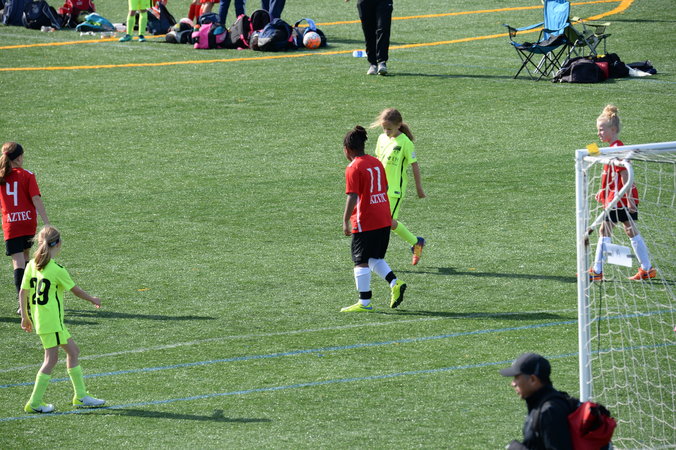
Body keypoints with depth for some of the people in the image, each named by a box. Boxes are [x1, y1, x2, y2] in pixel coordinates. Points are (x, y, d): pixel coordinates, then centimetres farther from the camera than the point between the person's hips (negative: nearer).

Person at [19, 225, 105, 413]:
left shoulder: (32, 265, 4)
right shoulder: (57, 269, -15)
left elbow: (23, 292, 7)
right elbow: (76, 290, -3)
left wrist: (25, 317, 18)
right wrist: (93, 300, 14)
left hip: (37, 318, 8)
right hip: (51, 320, -8)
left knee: (72, 350, 15)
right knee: (51, 359, -2)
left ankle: (81, 396, 19)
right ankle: (34, 403, -1)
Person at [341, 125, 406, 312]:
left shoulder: (353, 168, -13)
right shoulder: (376, 163, 9)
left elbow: (352, 197, -19)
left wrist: (345, 222, -15)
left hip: (364, 223, -7)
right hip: (384, 220, 7)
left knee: (361, 262, 2)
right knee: (375, 258, 19)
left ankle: (364, 302, 5)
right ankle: (395, 283, 0)